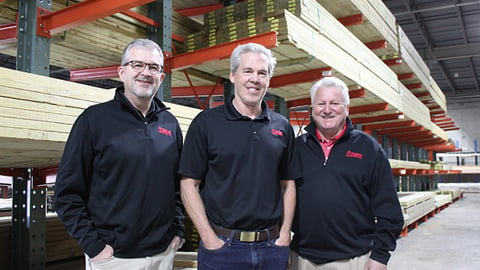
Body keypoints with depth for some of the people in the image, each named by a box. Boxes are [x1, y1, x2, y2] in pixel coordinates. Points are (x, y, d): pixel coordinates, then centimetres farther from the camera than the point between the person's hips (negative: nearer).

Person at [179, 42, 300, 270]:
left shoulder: (282, 127, 7)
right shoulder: (206, 122, -4)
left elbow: (287, 184, 10)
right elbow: (189, 184, -5)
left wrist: (285, 234, 2)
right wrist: (210, 239, -11)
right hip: (222, 245, -3)